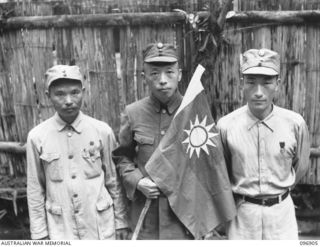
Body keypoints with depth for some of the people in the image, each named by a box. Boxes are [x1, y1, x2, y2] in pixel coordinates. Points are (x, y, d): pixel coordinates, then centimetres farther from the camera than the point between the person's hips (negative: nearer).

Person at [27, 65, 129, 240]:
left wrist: (121, 222, 4)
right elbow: (35, 189, 0)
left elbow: (114, 181, 0)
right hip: (59, 229, 0)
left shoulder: (102, 131, -7)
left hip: (101, 226, 0)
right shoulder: (37, 137, -7)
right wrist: (39, 233, 2)